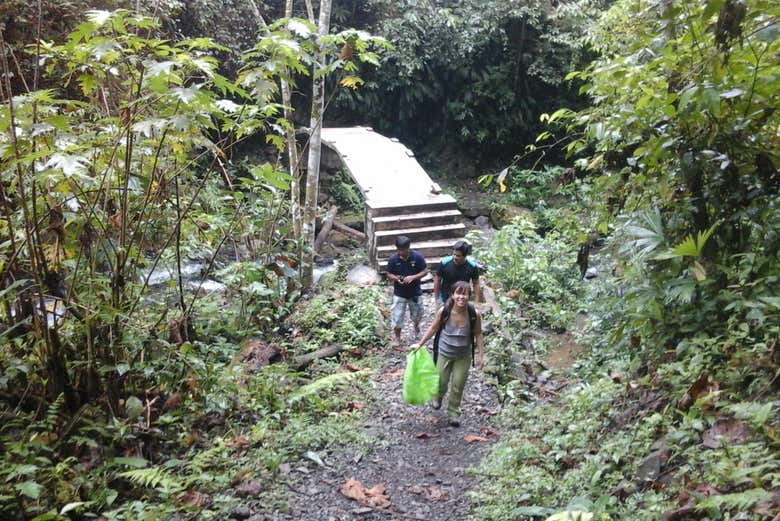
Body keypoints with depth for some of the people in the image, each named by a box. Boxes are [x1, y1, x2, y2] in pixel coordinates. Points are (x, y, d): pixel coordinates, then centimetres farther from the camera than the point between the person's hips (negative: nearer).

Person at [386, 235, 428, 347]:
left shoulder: (417, 257, -17)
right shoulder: (393, 259, -14)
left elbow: (425, 271, -9)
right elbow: (389, 274, -3)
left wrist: (413, 277, -24)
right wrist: (396, 278, -24)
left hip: (415, 293, 1)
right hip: (399, 294, 0)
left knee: (417, 314, 21)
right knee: (397, 316, 3)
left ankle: (416, 326, 53)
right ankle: (397, 337, 26)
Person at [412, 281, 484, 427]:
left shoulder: (475, 314, -24)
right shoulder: (443, 311, -24)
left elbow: (478, 334, -8)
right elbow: (433, 328, -6)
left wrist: (481, 355, -5)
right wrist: (420, 344, -1)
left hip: (464, 356, 0)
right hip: (444, 353, 0)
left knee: (458, 385, 11)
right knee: (441, 383, 15)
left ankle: (453, 412, 36)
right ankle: (438, 397, 51)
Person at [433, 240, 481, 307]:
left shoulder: (472, 266, -18)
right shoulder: (444, 263, -22)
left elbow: (476, 284, -5)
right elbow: (437, 280, -9)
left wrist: (476, 302, -6)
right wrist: (437, 299, -5)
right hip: (445, 299, -1)